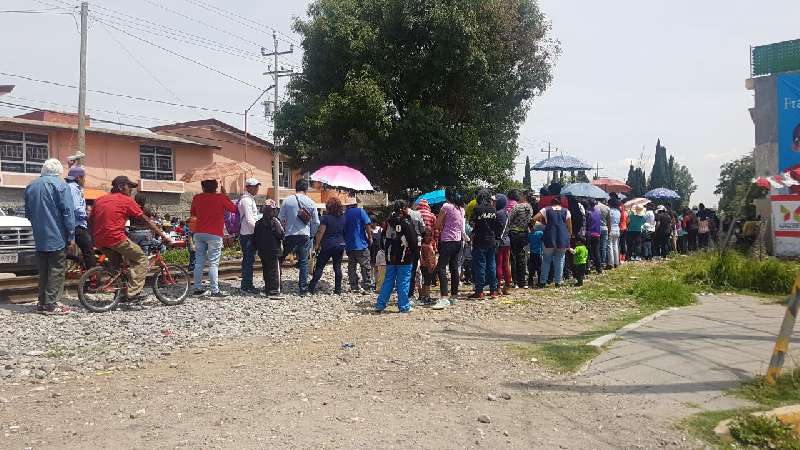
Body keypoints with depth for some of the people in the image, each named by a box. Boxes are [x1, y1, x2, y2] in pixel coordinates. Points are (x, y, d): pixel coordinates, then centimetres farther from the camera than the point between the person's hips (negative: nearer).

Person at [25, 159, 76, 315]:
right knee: (56, 271, -1)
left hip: (39, 238, 6)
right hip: (56, 237, -6)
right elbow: (68, 212, -13)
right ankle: (51, 305, -2)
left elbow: (28, 213, 20)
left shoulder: (31, 186, 12)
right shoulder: (60, 185, -9)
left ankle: (42, 303, 16)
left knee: (43, 271, 13)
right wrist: (71, 237, -10)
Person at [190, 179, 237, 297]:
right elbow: (233, 209, 3)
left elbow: (192, 213, 18)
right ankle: (215, 290, -7)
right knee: (213, 263, -4)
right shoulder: (221, 198, -8)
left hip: (199, 233, 4)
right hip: (214, 234, -4)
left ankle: (198, 288, 14)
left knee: (199, 262, 11)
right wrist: (224, 194, 8)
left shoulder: (197, 198, 5)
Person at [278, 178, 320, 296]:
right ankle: (303, 289, 5)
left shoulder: (287, 201, -2)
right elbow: (316, 222, 4)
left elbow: (280, 219, 1)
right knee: (304, 263, 6)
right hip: (305, 236, 1)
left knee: (280, 259, 15)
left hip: (290, 235, -1)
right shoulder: (311, 203, 1)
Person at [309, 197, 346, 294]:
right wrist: (344, 247, 20)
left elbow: (321, 232, -10)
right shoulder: (343, 217, 6)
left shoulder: (326, 217, -10)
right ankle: (338, 290, 8)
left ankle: (312, 288, 0)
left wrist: (317, 245, -4)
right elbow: (345, 232, 13)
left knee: (319, 267, 1)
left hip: (328, 246, -4)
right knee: (337, 267, 8)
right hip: (340, 245, 4)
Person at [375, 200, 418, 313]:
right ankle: (403, 306, 5)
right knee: (403, 282, 2)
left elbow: (385, 238, 12)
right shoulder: (406, 222, -13)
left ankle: (380, 305, 11)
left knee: (388, 281, 12)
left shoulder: (389, 222, 5)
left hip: (390, 257, 6)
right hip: (404, 258, -5)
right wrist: (413, 249, 5)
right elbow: (413, 240, -13)